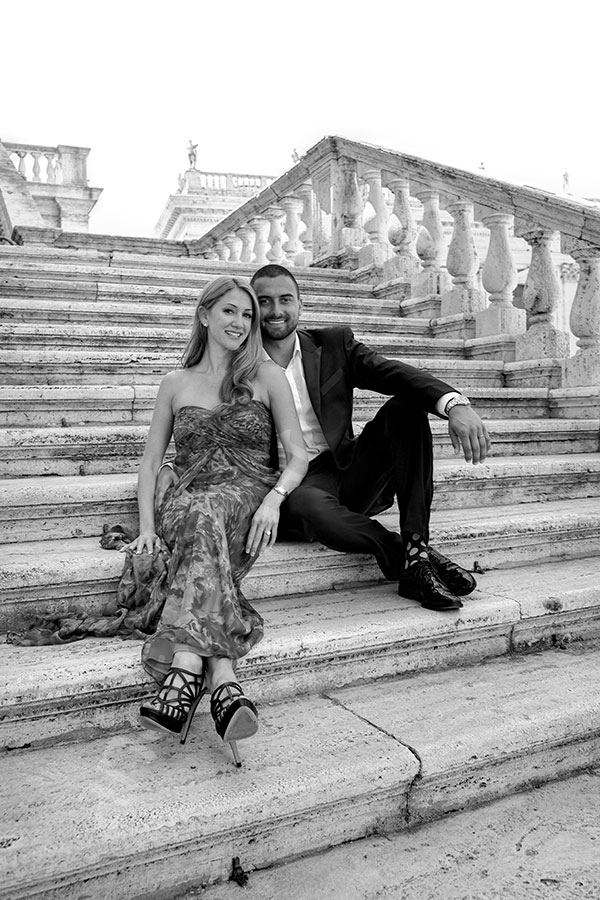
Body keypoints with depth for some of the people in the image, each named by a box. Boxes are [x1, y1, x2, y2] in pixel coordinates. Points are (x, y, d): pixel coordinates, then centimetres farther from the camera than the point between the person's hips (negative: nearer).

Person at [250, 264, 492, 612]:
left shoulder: (333, 344, 8)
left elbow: (396, 374, -8)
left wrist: (455, 404, -28)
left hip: (349, 473, 4)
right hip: (295, 485, -3)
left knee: (406, 405, -17)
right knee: (307, 505, -38)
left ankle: (417, 544, -22)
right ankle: (405, 557, -19)